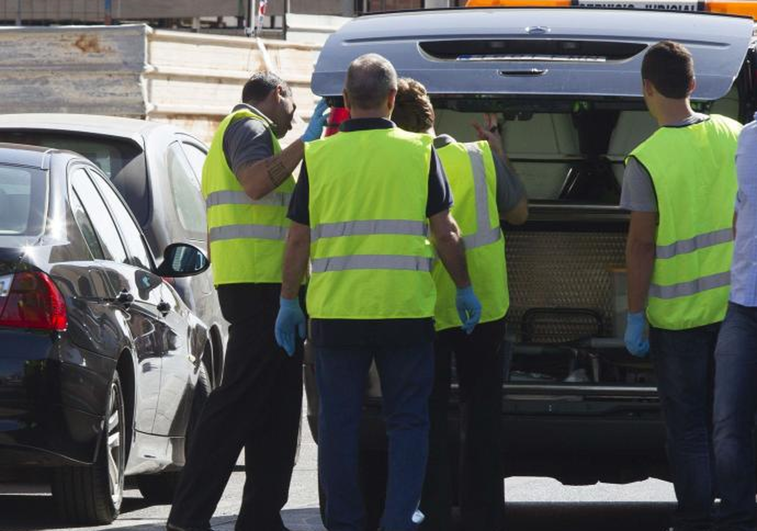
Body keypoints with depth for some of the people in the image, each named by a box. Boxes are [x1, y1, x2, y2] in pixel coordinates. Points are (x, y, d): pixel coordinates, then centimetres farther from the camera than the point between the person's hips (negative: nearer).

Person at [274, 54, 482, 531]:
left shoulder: (319, 156, 1)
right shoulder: (418, 151, -2)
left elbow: (298, 240, 2)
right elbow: (445, 232, 0)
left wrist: (289, 301, 11)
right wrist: (464, 289, 12)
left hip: (335, 312, 1)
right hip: (406, 309, -1)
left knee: (339, 421, 9)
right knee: (407, 419, 7)